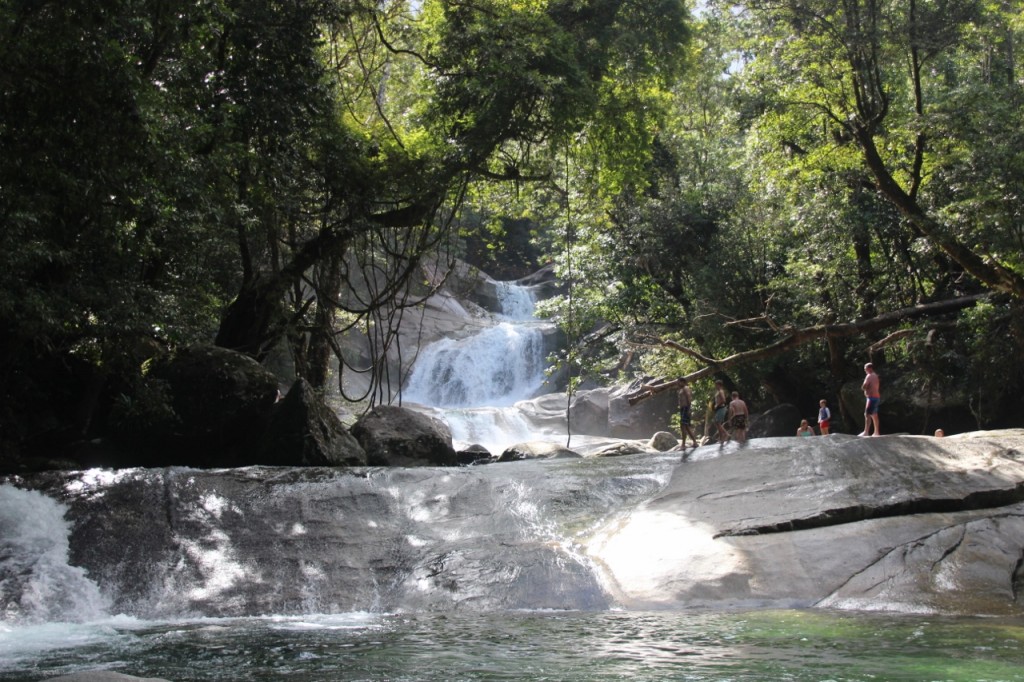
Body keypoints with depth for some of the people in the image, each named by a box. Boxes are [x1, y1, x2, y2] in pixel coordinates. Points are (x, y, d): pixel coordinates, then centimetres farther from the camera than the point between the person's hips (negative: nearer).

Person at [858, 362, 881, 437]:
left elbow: (863, 386, -19)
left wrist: (865, 386, 1)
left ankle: (866, 432, -24)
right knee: (874, 415, 15)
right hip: (876, 397, 10)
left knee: (867, 415, -15)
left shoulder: (869, 376, -13)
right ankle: (876, 432, 19)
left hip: (871, 397, -10)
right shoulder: (876, 376, 18)